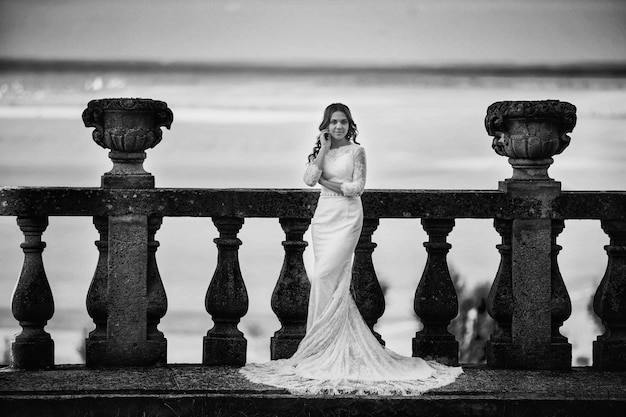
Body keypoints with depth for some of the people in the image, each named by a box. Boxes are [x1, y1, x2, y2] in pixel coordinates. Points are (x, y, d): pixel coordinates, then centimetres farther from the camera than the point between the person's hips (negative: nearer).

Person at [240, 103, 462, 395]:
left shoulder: (356, 151, 0)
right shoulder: (320, 150, 12)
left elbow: (357, 187, -6)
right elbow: (309, 179, -4)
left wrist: (327, 181, -8)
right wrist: (324, 148, -5)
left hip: (347, 217, -5)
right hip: (323, 215, 5)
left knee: (324, 276, -15)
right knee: (335, 280, 4)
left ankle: (325, 344, -9)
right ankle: (343, 344, 11)